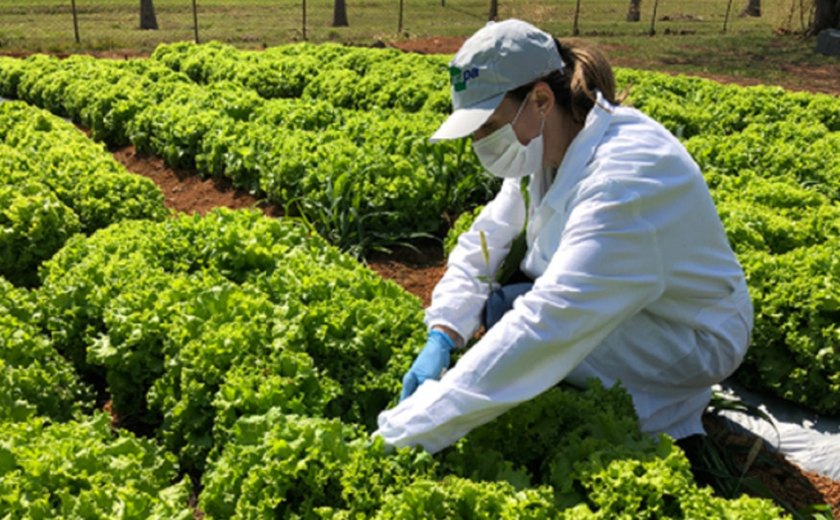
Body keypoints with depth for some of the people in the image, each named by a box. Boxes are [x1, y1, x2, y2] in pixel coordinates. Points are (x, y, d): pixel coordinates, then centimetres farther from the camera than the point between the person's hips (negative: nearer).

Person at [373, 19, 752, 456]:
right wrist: (441, 337, -22)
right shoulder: (545, 142, -10)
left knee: (507, 312, -23)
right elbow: (485, 241, -6)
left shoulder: (624, 177, -35)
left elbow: (549, 323, -43)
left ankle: (669, 404, -6)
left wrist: (419, 427, -44)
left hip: (690, 335, -7)